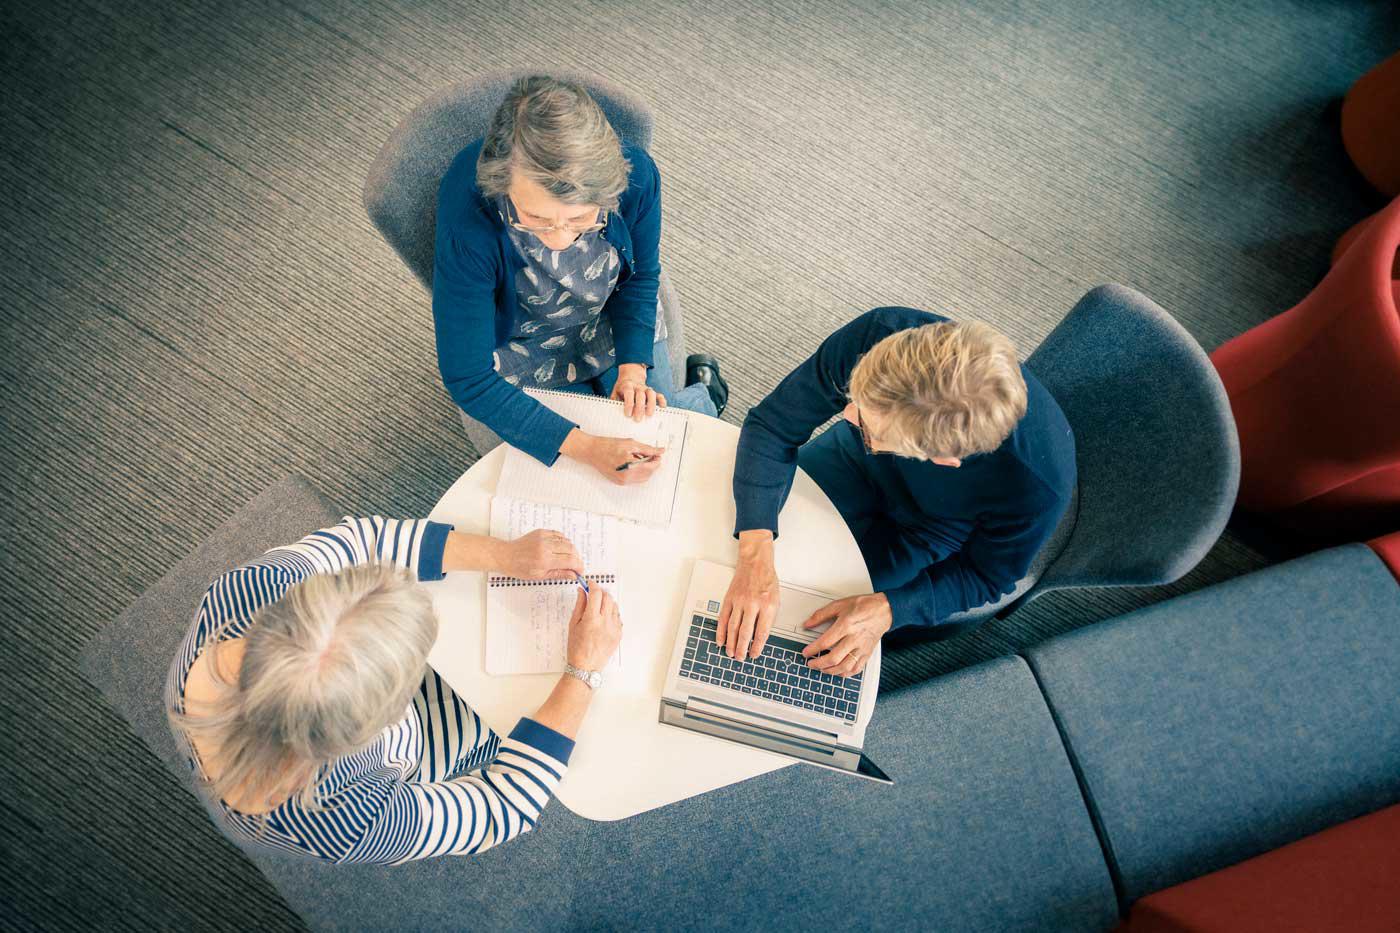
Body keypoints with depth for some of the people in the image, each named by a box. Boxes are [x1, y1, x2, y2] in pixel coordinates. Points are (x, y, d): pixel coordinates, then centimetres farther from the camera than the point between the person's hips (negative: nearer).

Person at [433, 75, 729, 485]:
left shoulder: (636, 174, -30)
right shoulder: (467, 222, -38)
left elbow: (641, 276, -7)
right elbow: (467, 379, -31)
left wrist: (633, 368, -20)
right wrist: (584, 446, -39)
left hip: (617, 324, 2)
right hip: (527, 351, -1)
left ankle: (699, 387, 34)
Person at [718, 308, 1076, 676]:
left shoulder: (1038, 490, -41)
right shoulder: (878, 333, -39)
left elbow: (986, 575, -18)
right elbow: (772, 425, -27)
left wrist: (888, 610, -32)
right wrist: (756, 555, -40)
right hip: (860, 463, 2)